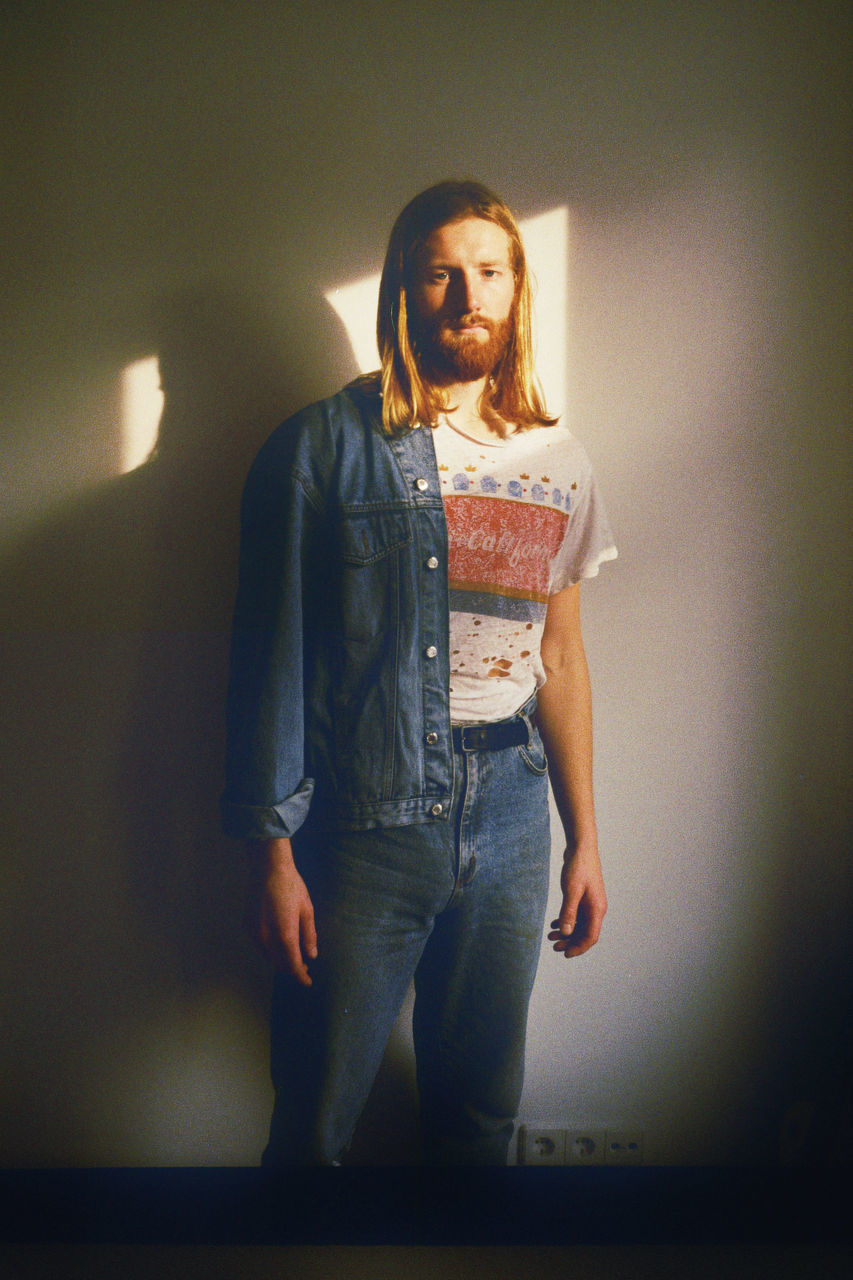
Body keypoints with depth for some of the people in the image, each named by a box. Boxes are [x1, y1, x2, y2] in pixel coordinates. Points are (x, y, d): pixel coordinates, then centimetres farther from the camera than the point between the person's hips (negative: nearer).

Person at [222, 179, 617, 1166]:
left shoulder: (555, 462, 8)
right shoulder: (324, 447, -6)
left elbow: (560, 655, 12)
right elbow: (273, 658, -7)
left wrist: (584, 837, 12)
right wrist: (274, 850, -9)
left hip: (510, 817, 4)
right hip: (366, 819, -3)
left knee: (482, 1115, 17)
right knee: (314, 1124, 9)